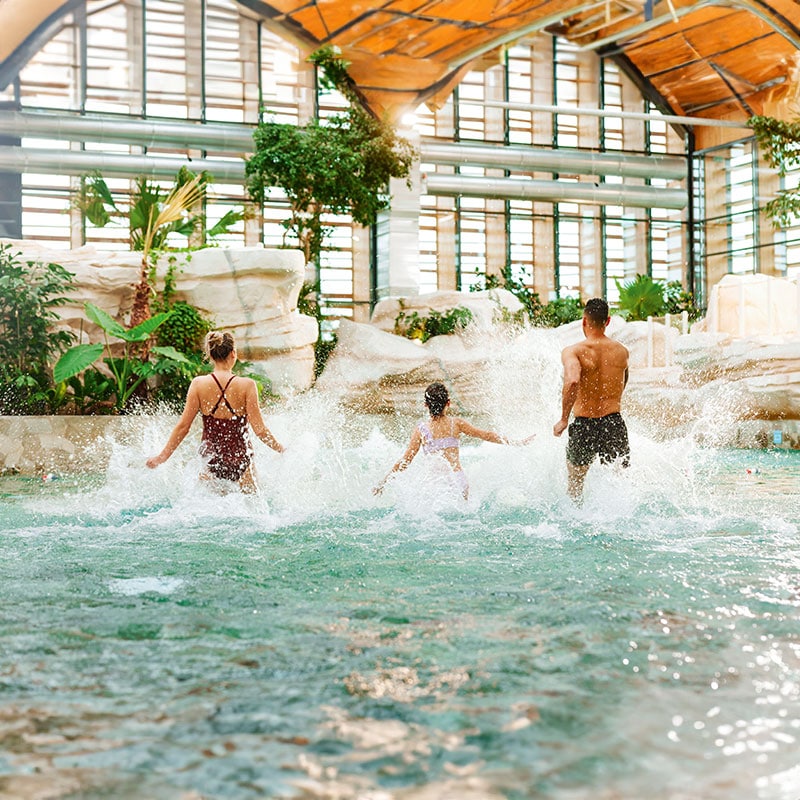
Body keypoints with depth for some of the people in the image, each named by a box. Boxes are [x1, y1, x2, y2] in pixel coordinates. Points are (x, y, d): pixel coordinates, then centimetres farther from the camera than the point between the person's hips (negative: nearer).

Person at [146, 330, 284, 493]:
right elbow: (259, 429, -10)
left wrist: (162, 456, 6)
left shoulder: (198, 384, -6)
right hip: (240, 458, -1)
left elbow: (183, 426, -4)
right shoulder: (247, 385, -11)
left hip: (210, 459, 1)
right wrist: (281, 449, 7)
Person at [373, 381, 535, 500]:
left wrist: (382, 483, 9)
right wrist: (515, 443, 20)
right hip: (458, 480, 1)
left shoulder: (421, 430, 0)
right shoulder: (456, 423, 4)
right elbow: (486, 435, 10)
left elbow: (405, 462, 0)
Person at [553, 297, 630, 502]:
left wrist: (563, 419, -20)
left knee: (574, 487, 18)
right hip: (614, 422, 2)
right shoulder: (621, 351, 6)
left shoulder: (573, 351, -9)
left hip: (584, 424, -2)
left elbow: (572, 381, -28)